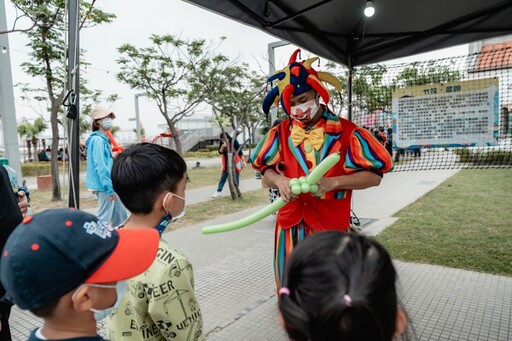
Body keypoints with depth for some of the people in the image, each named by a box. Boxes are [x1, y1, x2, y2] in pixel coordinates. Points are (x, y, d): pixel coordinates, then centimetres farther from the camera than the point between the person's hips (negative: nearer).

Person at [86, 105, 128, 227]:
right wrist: (110, 188, -22)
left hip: (109, 184, 10)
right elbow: (100, 167, -21)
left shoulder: (103, 139, 14)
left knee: (120, 213, 17)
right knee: (104, 217, -4)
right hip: (104, 186, -10)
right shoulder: (98, 140, -15)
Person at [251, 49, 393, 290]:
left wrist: (334, 182, -21)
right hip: (290, 227, 3)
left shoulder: (346, 132, -7)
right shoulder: (281, 133, 3)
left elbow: (374, 176, -7)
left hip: (331, 228, -3)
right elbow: (265, 173, 6)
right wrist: (279, 180, -17)